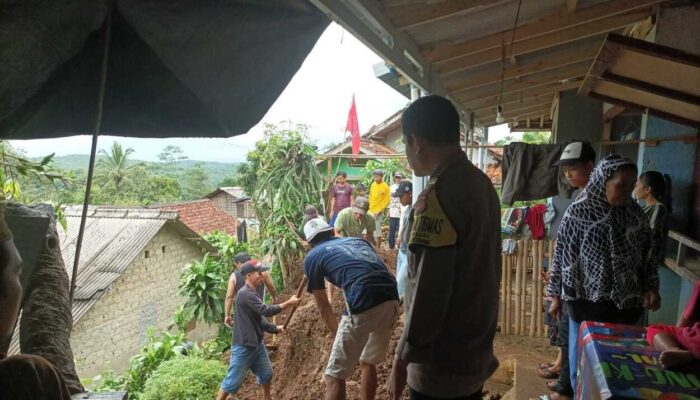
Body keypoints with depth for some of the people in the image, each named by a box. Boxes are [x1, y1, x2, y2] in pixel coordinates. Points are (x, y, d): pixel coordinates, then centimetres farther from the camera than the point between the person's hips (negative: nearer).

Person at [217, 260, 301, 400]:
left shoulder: (253, 293, 10)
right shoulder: (245, 294, -21)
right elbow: (266, 311, -26)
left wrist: (275, 329, 7)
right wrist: (288, 303, -20)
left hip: (257, 344, 10)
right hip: (243, 346, -10)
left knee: (266, 374, 22)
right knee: (232, 381, 0)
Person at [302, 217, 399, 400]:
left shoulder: (312, 256, 18)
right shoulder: (358, 240, 31)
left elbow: (323, 306, 24)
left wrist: (338, 334, 39)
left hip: (363, 305, -6)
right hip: (392, 299, 6)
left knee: (335, 376, 9)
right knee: (368, 363, 28)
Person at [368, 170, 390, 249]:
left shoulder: (385, 187, -9)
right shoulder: (373, 185, 9)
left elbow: (387, 200, -10)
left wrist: (379, 211, -14)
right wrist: (369, 208, 9)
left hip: (378, 212, -6)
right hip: (371, 211, 6)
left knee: (377, 232, -2)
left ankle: (378, 248, 10)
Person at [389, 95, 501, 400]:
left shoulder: (437, 197, -23)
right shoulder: (483, 184, 5)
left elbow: (429, 290, -25)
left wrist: (403, 359, -15)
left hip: (440, 366, -8)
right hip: (476, 354, 8)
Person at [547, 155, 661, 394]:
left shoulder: (634, 212, 1)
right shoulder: (578, 212, -10)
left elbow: (645, 255, 12)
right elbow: (562, 256, -4)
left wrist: (651, 287, -1)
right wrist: (555, 295, 0)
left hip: (626, 303, 3)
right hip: (586, 302, -3)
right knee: (582, 359, 10)